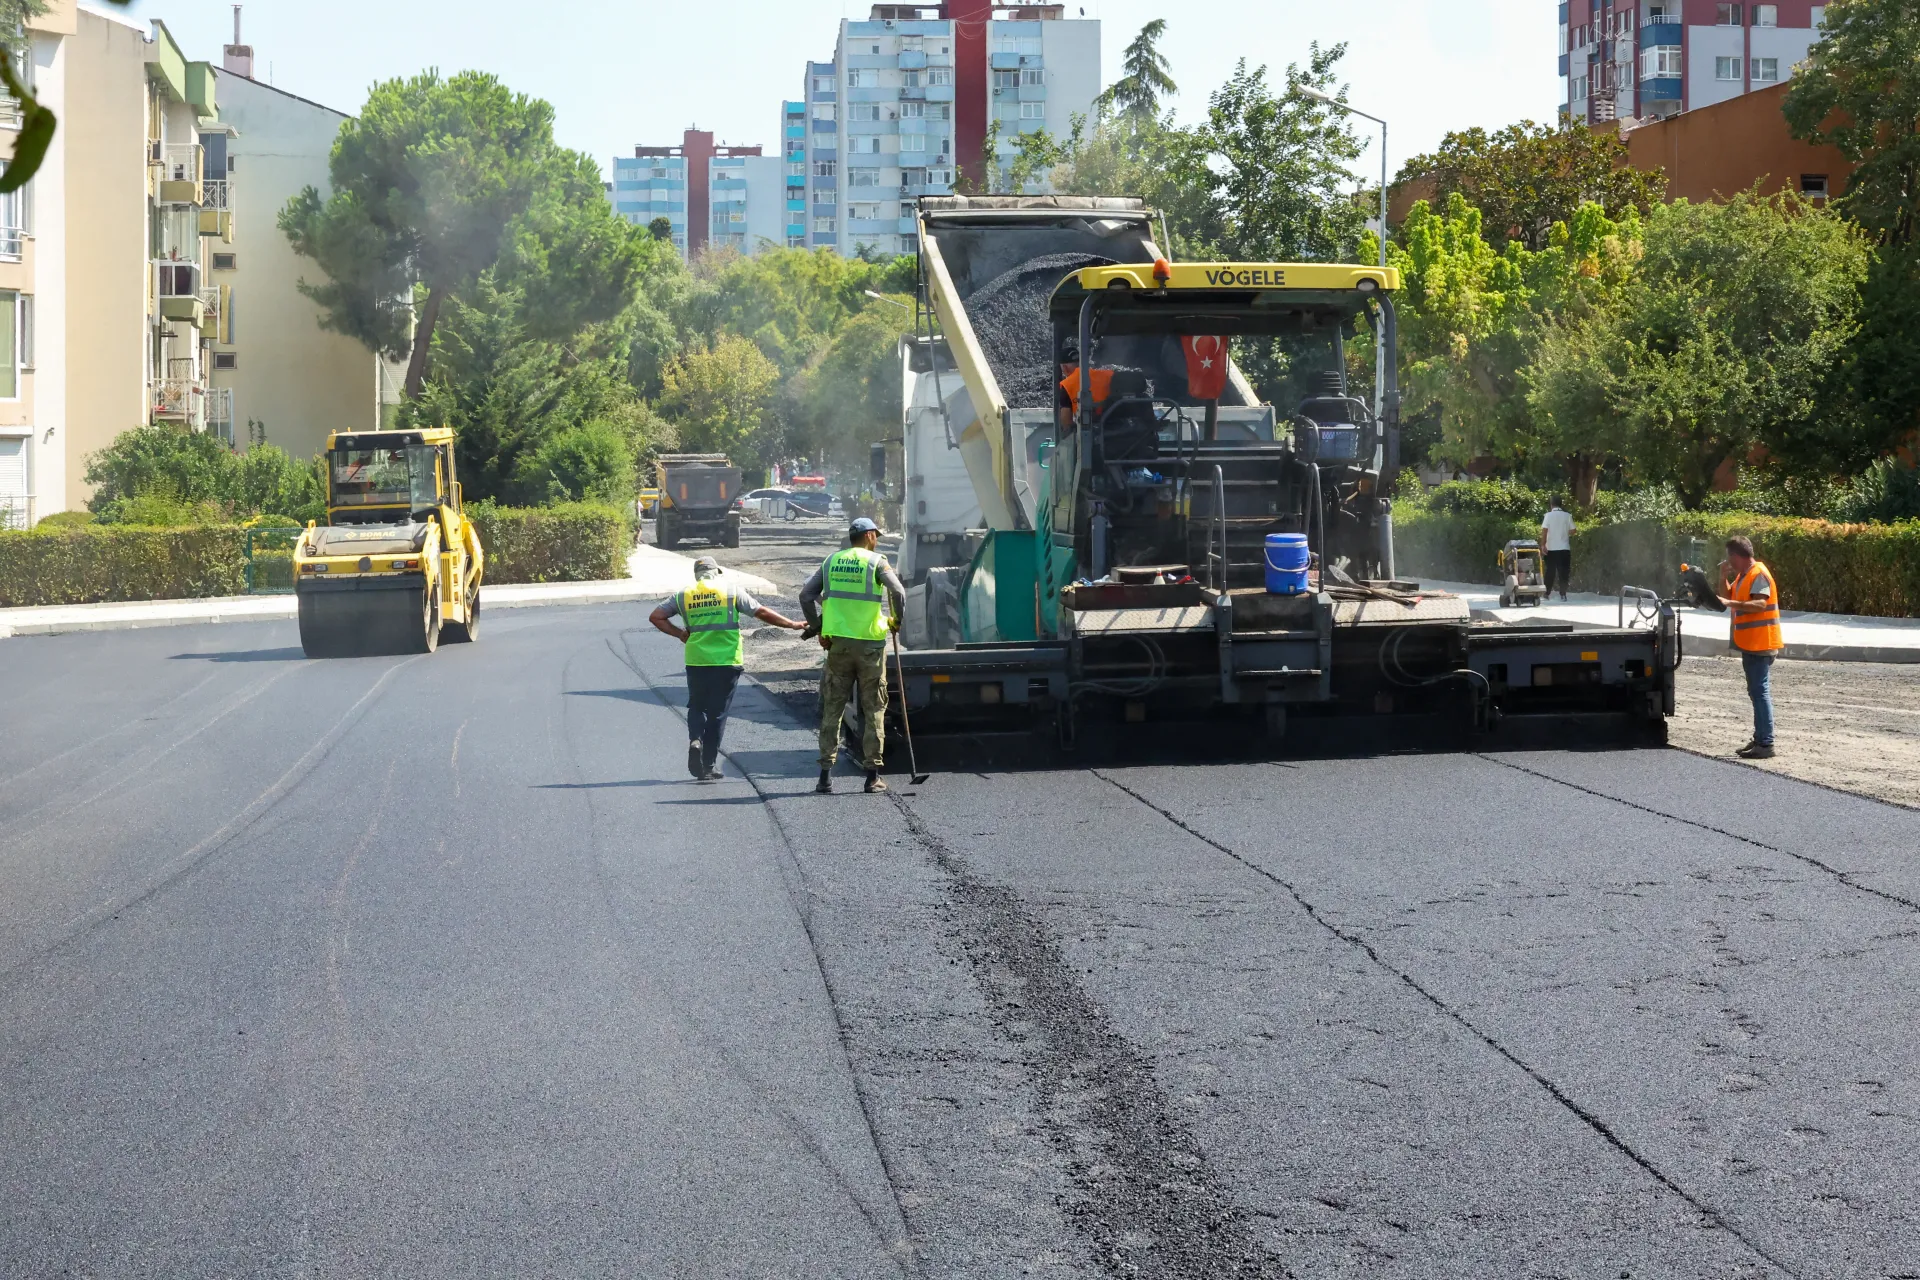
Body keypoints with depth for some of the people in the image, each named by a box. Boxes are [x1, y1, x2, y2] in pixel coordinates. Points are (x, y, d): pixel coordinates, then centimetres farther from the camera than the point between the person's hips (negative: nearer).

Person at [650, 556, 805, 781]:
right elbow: (762, 613, 0)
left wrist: (679, 634, 7)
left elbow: (656, 616, 2)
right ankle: (709, 765, 7)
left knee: (696, 706, 18)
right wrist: (792, 625, 8)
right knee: (717, 713, 6)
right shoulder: (731, 592, 0)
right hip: (727, 662, -1)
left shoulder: (683, 596, 5)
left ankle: (695, 740, -11)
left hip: (696, 661, 1)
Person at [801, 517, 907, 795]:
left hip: (838, 643, 3)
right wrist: (896, 620, 2)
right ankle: (873, 775, 4)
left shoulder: (832, 561, 9)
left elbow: (806, 595, 6)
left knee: (832, 708, 7)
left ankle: (826, 773, 3)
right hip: (870, 643, -3)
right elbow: (898, 592, -14)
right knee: (873, 709, 5)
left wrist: (816, 627, 14)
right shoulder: (876, 561, -3)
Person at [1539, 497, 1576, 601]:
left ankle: (1547, 593, 11)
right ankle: (1563, 594, -3)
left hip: (1551, 548, 0)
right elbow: (1572, 531, 2)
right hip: (1564, 548, 0)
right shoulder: (1567, 516, 0)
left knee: (1550, 571, 9)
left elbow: (1544, 530, -12)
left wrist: (1543, 544, -9)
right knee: (1563, 572, 4)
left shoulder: (1548, 515, -4)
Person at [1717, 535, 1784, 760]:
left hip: (1760, 645, -10)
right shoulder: (1743, 575, 15)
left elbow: (1760, 604, -26)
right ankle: (1759, 739, 20)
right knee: (1756, 692, 14)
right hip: (1750, 644, 10)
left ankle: (1766, 744, -14)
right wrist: (1724, 579, 7)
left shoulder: (1758, 574, -15)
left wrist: (1731, 604, -34)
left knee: (1761, 692, -12)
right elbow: (1732, 598, 22)